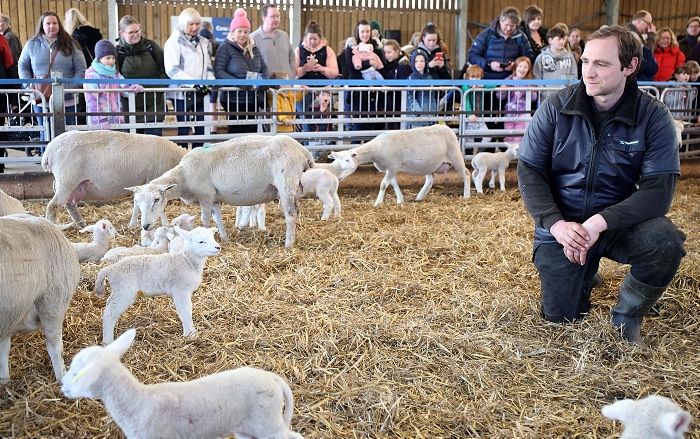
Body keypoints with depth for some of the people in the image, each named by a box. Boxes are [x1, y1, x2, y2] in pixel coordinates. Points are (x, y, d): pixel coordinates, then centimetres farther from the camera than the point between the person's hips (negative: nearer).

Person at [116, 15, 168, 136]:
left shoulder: (151, 46, 3)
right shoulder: (118, 52, 0)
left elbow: (164, 68, 7)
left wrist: (161, 87, -2)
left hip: (154, 103, 1)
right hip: (131, 104, -1)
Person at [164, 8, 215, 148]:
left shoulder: (202, 42, 17)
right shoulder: (175, 41, -5)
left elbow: (208, 66, 22)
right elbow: (172, 69, -15)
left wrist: (210, 81, 1)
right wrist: (193, 83, -23)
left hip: (200, 93, 6)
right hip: (183, 93, -6)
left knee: (201, 129, 7)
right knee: (184, 130, -3)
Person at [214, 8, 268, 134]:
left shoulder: (254, 48, 14)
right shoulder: (226, 48, -5)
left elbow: (264, 68, 17)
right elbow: (218, 71, -13)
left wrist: (264, 80, -6)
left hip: (253, 100, 6)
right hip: (233, 100, -6)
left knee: (252, 131, 8)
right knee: (237, 132, -2)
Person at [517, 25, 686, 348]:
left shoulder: (653, 117, -12)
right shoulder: (556, 108, -9)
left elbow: (659, 190, -18)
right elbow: (528, 172, -9)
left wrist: (600, 222, -31)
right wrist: (556, 224, -25)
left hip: (619, 223, 0)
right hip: (562, 226, 1)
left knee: (666, 243, -31)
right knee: (561, 317, -3)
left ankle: (627, 316, -1)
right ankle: (585, 272, 34)